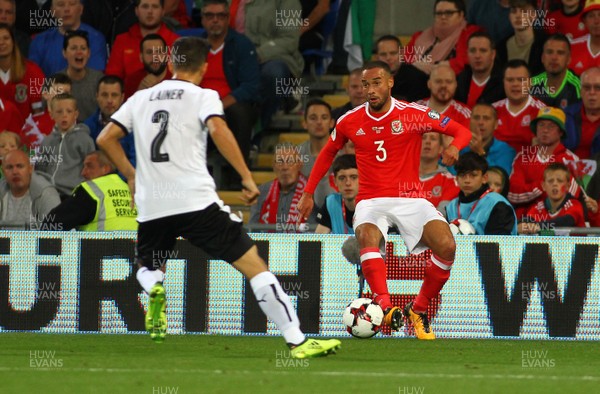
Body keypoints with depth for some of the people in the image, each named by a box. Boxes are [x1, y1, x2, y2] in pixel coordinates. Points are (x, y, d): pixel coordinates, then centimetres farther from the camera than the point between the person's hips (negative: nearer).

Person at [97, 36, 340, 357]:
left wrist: (131, 176, 23)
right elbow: (218, 130, -16)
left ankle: (154, 290, -8)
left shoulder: (141, 99, 16)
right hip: (196, 202, -4)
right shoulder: (204, 97, 3)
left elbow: (105, 139, 13)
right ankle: (297, 341, -9)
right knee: (254, 265, -1)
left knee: (147, 268, 30)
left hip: (151, 207, 4)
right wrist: (247, 177, -14)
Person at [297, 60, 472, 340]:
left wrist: (454, 147, -21)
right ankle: (385, 305, -53)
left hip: (410, 198, 0)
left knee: (446, 246, -24)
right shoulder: (350, 122, 5)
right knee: (367, 236, -36)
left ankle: (418, 311, -3)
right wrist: (308, 192, 22)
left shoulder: (413, 114, -3)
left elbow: (462, 131, 2)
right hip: (371, 200, 0)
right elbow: (328, 152, 24)